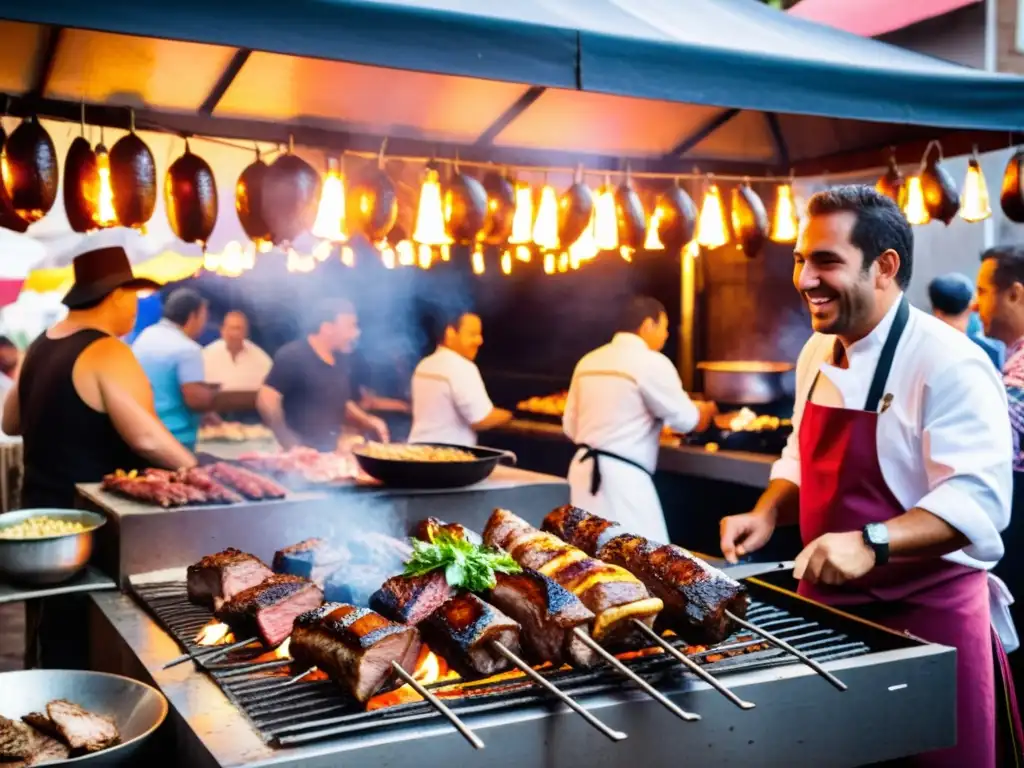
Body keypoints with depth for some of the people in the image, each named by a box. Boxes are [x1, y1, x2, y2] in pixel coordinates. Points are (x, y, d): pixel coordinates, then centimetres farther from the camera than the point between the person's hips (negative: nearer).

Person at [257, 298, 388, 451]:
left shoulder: (340, 361, 10)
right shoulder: (293, 356, -11)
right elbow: (266, 400, -18)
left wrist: (367, 421, 5)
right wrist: (290, 444, -21)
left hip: (330, 452, 7)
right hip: (301, 453, -7)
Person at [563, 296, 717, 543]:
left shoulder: (588, 361, 11)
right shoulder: (651, 362, -9)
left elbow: (571, 426, 14)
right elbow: (686, 420, -2)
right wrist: (707, 410, 19)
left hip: (584, 470, 8)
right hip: (622, 476, -8)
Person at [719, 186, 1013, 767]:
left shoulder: (949, 364, -18)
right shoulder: (817, 354, 7)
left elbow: (976, 500, -26)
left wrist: (870, 543, -39)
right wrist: (768, 514, 0)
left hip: (927, 616, -7)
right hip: (829, 606, 7)